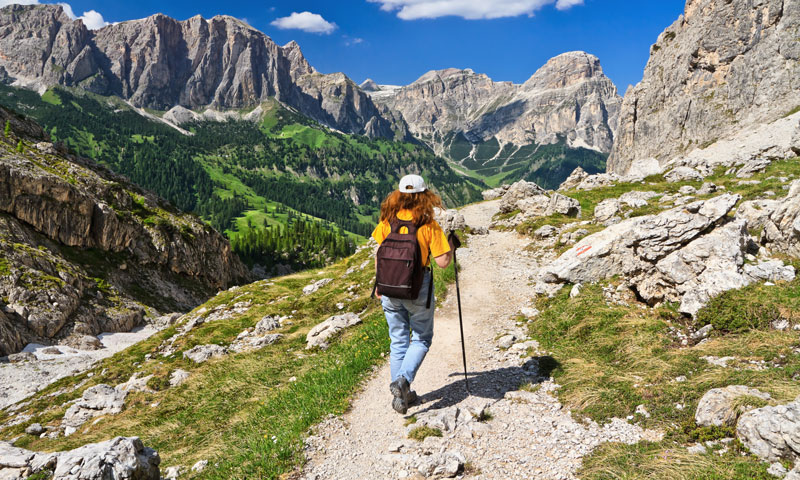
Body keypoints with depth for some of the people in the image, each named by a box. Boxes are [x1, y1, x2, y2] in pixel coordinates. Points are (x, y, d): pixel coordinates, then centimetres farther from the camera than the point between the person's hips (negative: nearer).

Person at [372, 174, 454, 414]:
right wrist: (451, 248, 7)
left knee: (398, 341, 16)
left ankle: (400, 393, 23)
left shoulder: (387, 221, -3)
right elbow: (443, 262, -13)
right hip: (418, 288, -3)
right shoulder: (428, 225, -12)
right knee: (421, 339, 16)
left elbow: (379, 257, 3)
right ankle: (403, 379, -5)